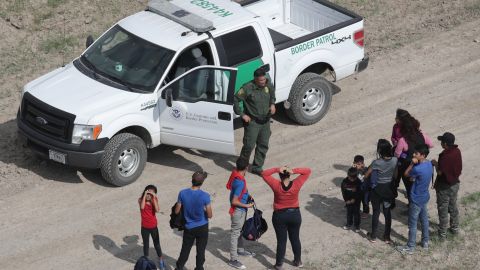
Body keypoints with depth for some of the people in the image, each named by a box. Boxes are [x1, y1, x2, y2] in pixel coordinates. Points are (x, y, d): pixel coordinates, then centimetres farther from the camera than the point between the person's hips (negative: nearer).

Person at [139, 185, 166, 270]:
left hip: (154, 227, 1)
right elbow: (142, 207, -33)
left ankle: (161, 261, 32)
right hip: (145, 227, -1)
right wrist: (144, 196, -30)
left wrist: (154, 198, -26)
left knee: (157, 244, 15)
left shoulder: (155, 199, -9)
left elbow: (157, 210, -25)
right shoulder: (141, 199, -12)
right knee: (146, 245, 15)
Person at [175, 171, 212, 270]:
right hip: (202, 228, -2)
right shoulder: (205, 196, -21)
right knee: (200, 251, 13)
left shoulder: (182, 193, -13)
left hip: (189, 228, 2)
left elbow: (177, 211, -4)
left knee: (185, 251, 17)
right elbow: (209, 215, -15)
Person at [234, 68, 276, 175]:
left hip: (265, 121, 6)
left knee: (263, 145, 11)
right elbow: (235, 100, -15)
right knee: (249, 145, -6)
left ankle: (257, 167, 24)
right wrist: (242, 114, -14)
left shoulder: (268, 85, -2)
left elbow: (272, 93, 21)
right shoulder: (247, 88, -21)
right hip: (252, 122, -6)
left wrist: (272, 104, 4)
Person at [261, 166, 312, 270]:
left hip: (279, 216, -1)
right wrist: (294, 171, -22)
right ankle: (298, 261, 32)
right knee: (295, 239, 18)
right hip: (295, 214, 1)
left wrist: (277, 169, -20)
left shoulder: (276, 185, -19)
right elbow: (308, 171, -10)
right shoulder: (296, 184, -17)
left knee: (281, 240, 8)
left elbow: (264, 174, -10)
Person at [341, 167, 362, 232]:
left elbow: (359, 193, -13)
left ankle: (357, 226, 18)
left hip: (356, 200, -3)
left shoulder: (358, 182, -17)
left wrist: (354, 199, -16)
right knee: (349, 212, 16)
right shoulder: (345, 181, -10)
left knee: (356, 213, 6)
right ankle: (349, 224, 31)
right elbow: (343, 192, -4)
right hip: (348, 201, 3)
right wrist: (346, 200, -9)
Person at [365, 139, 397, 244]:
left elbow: (366, 175, -10)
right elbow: (395, 175, 0)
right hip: (389, 189, 3)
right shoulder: (395, 160, -13)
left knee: (376, 212, 13)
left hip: (378, 189, -3)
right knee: (387, 212, 15)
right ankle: (387, 237, 23)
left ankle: (373, 236, 24)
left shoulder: (376, 163, -24)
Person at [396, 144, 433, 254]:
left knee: (412, 224, 6)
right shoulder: (429, 164, -5)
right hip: (424, 197, 9)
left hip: (416, 200, -8)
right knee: (424, 220, 23)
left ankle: (410, 247, 18)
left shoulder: (418, 169, -33)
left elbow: (406, 174, -14)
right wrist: (413, 178, -2)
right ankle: (425, 242, 37)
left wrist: (412, 163, -16)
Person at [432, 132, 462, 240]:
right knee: (453, 207, 23)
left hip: (444, 186, -7)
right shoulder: (457, 151, -5)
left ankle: (442, 233, 13)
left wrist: (435, 164, -7)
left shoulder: (445, 156, -29)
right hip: (455, 183, 7)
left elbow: (440, 172, -23)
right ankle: (454, 228, 36)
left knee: (443, 210, 5)